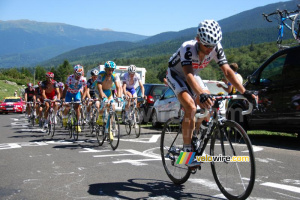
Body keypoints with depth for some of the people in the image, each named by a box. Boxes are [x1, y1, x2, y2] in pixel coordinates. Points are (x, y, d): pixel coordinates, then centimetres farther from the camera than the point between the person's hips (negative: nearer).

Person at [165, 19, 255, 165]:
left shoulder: (216, 48, -22)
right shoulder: (187, 48, -37)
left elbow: (227, 71, -24)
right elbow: (188, 75, -47)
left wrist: (244, 92, -33)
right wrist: (201, 94, -63)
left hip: (193, 75, 6)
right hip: (175, 74, -6)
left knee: (209, 105, -9)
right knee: (191, 107, -27)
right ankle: (187, 151, -18)